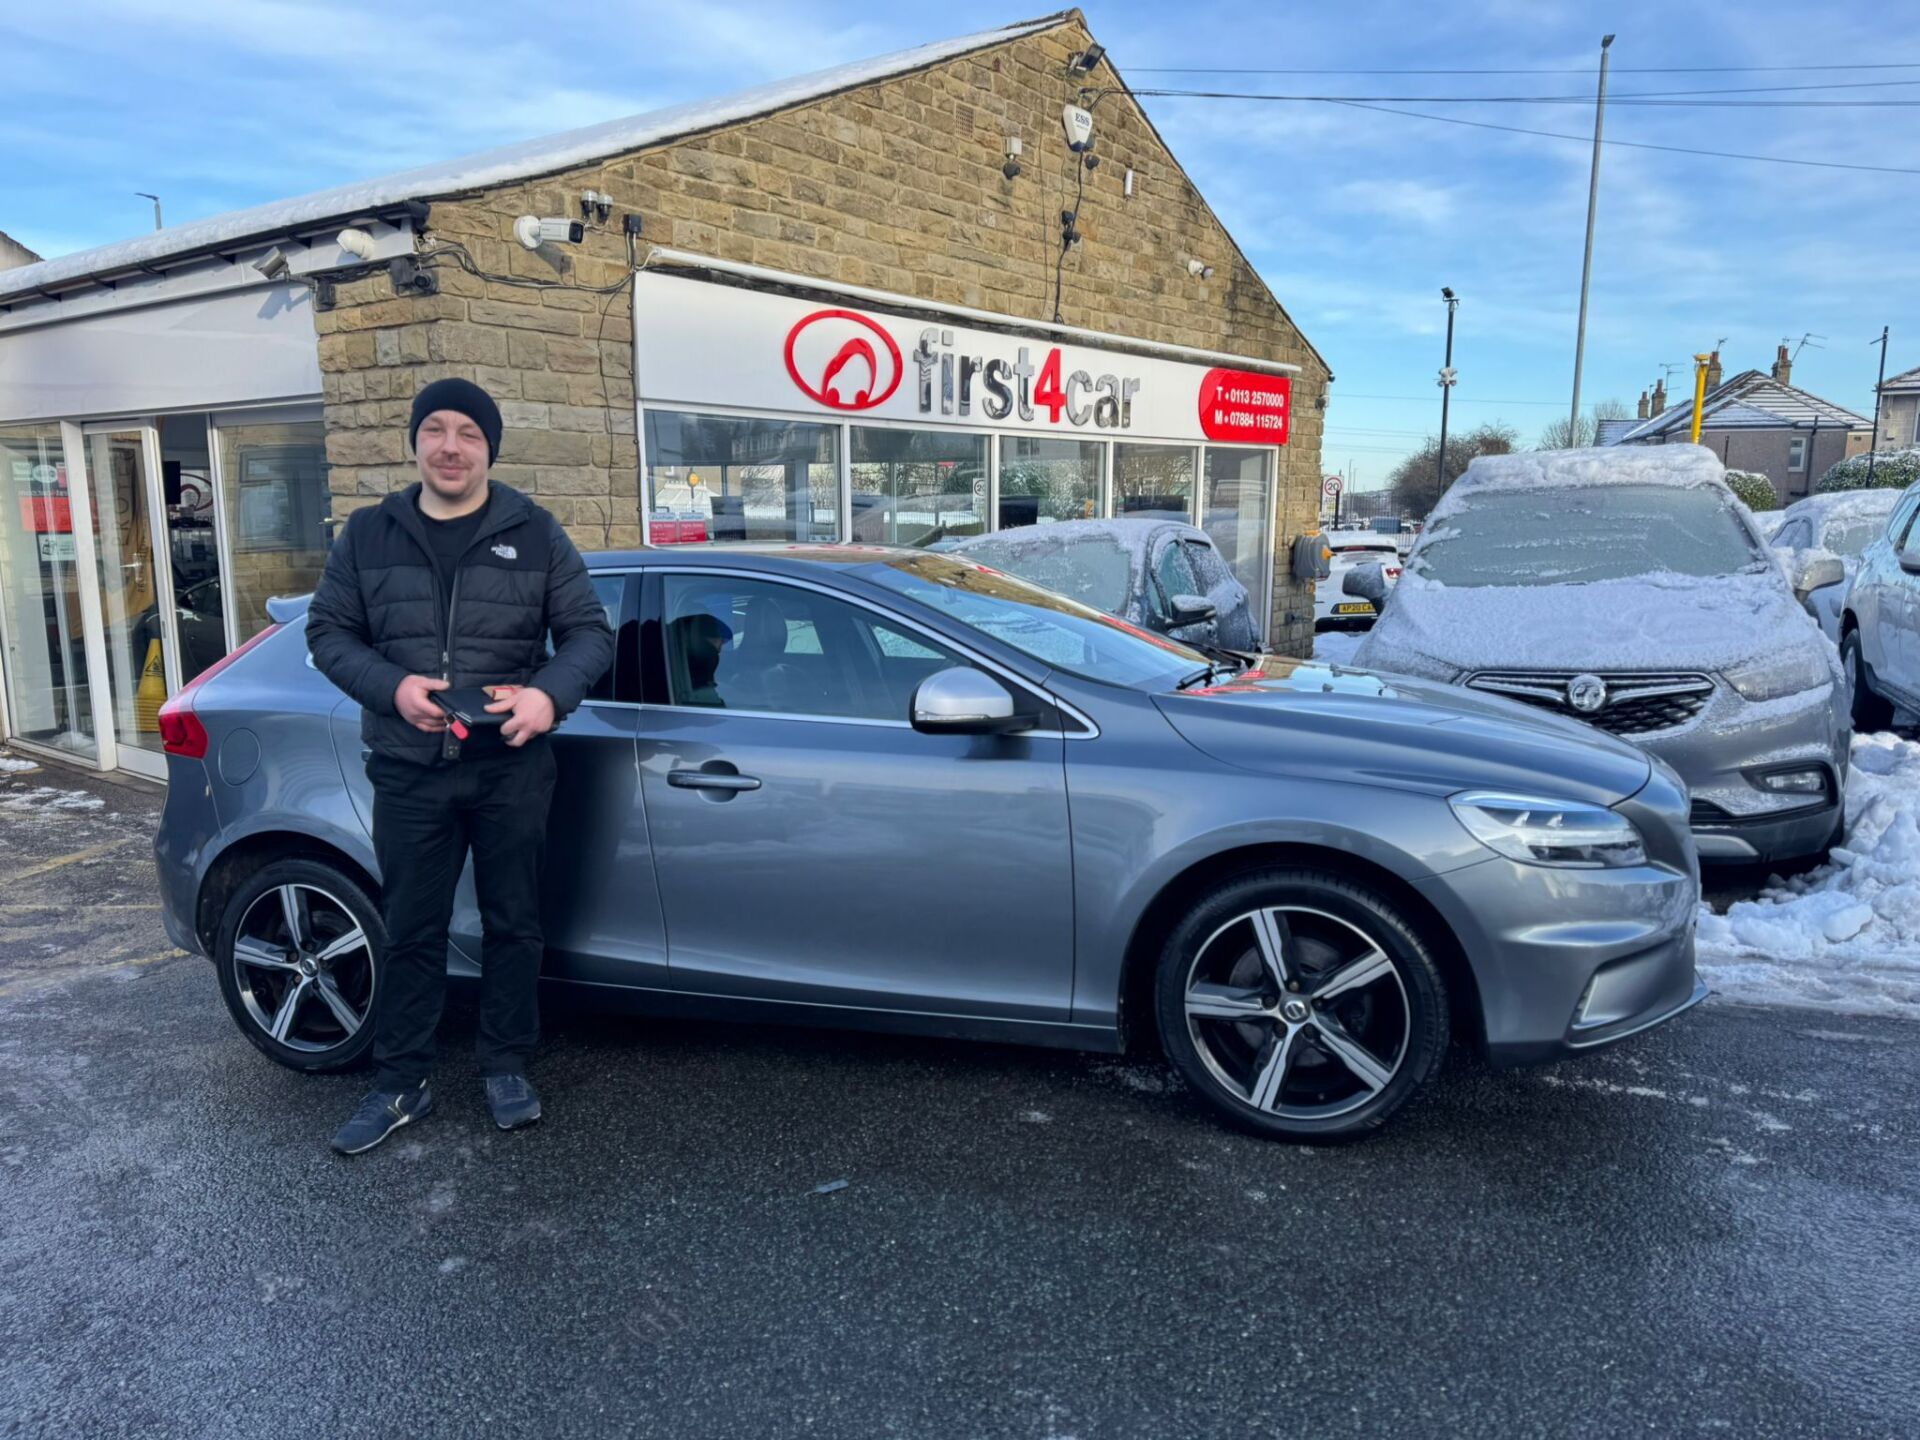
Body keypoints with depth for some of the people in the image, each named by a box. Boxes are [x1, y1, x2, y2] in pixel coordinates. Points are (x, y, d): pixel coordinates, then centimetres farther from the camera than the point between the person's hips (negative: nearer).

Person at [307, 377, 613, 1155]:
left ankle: (506, 1068, 26)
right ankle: (400, 1083, 22)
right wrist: (391, 687, -14)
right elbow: (328, 631, 5)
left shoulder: (535, 534, 1)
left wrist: (550, 694, -19)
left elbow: (589, 631, 1)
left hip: (513, 767, -1)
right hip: (408, 770, 1)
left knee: (513, 922, 9)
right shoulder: (367, 534, 5)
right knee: (411, 930, 9)